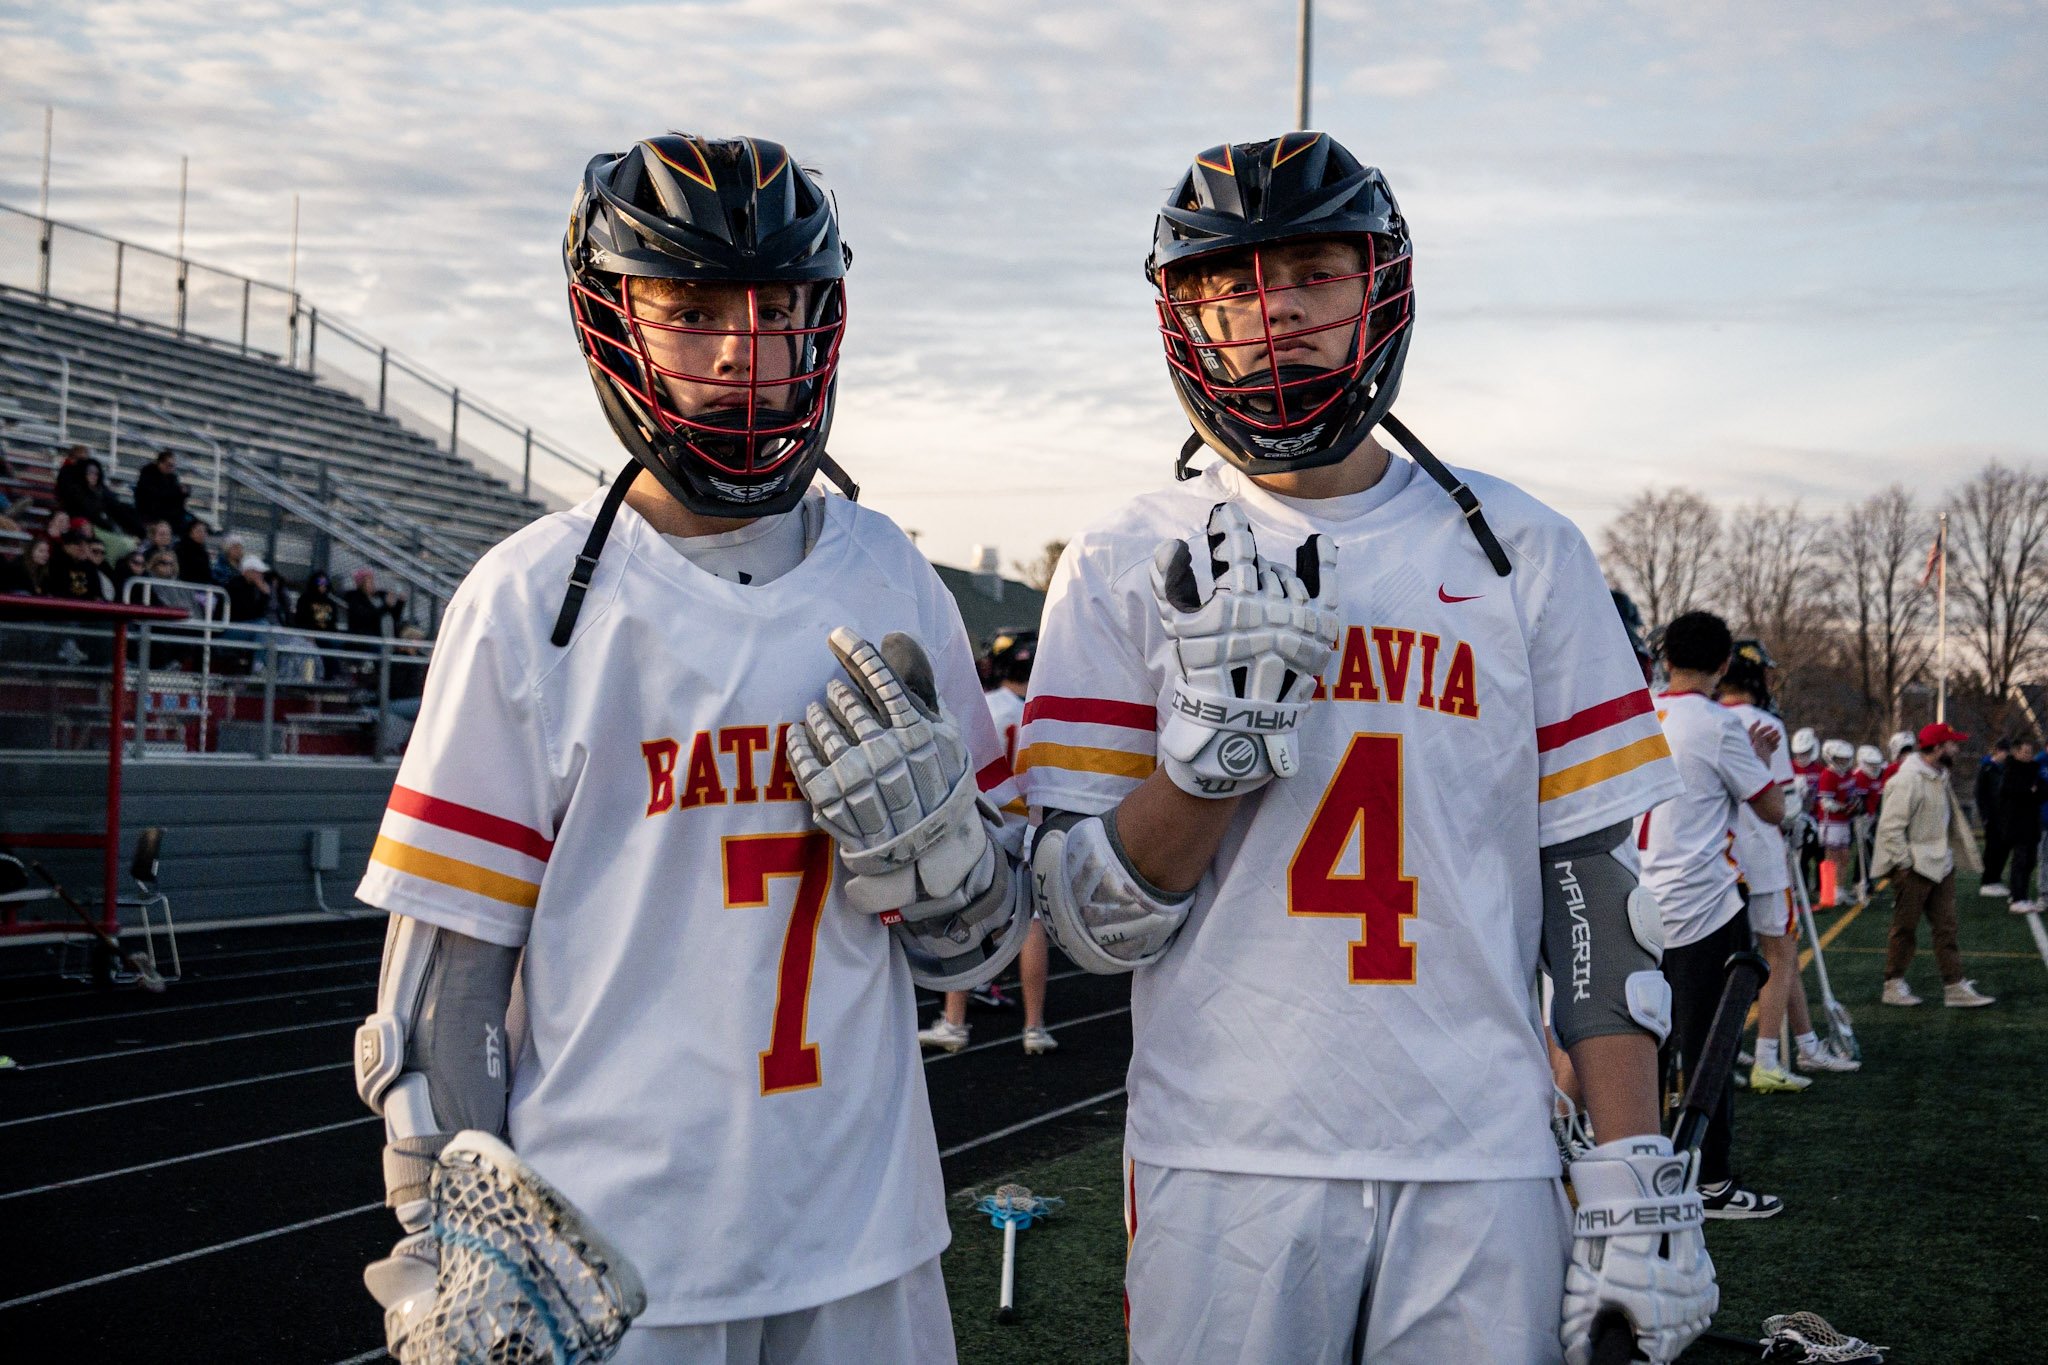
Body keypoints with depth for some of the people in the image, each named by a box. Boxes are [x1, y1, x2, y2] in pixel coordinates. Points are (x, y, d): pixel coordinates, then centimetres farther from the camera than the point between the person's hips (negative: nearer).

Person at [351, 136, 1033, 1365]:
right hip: (606, 1251, -3)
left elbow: (981, 942, 8)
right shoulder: (529, 602, -6)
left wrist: (927, 831, -11)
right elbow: (447, 974, -4)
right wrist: (448, 1260, -5)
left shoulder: (894, 588, 3)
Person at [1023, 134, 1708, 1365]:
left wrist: (1635, 1179, -2)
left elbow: (1598, 883, 3)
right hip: (1224, 1169, -1)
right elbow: (1091, 926, -3)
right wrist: (1214, 743, -18)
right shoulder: (1132, 566, 1)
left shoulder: (1524, 553, 4)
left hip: (1484, 1168, 1)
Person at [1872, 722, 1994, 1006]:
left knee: (1945, 927, 8)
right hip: (1915, 866, -9)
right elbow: (1890, 826, -23)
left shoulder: (1939, 776, 11)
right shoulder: (1908, 780, -20)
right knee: (1905, 927, 3)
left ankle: (1954, 987, 12)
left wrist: (1962, 853, 15)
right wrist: (1904, 863, -20)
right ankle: (1893, 986, 15)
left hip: (1941, 864, 9)